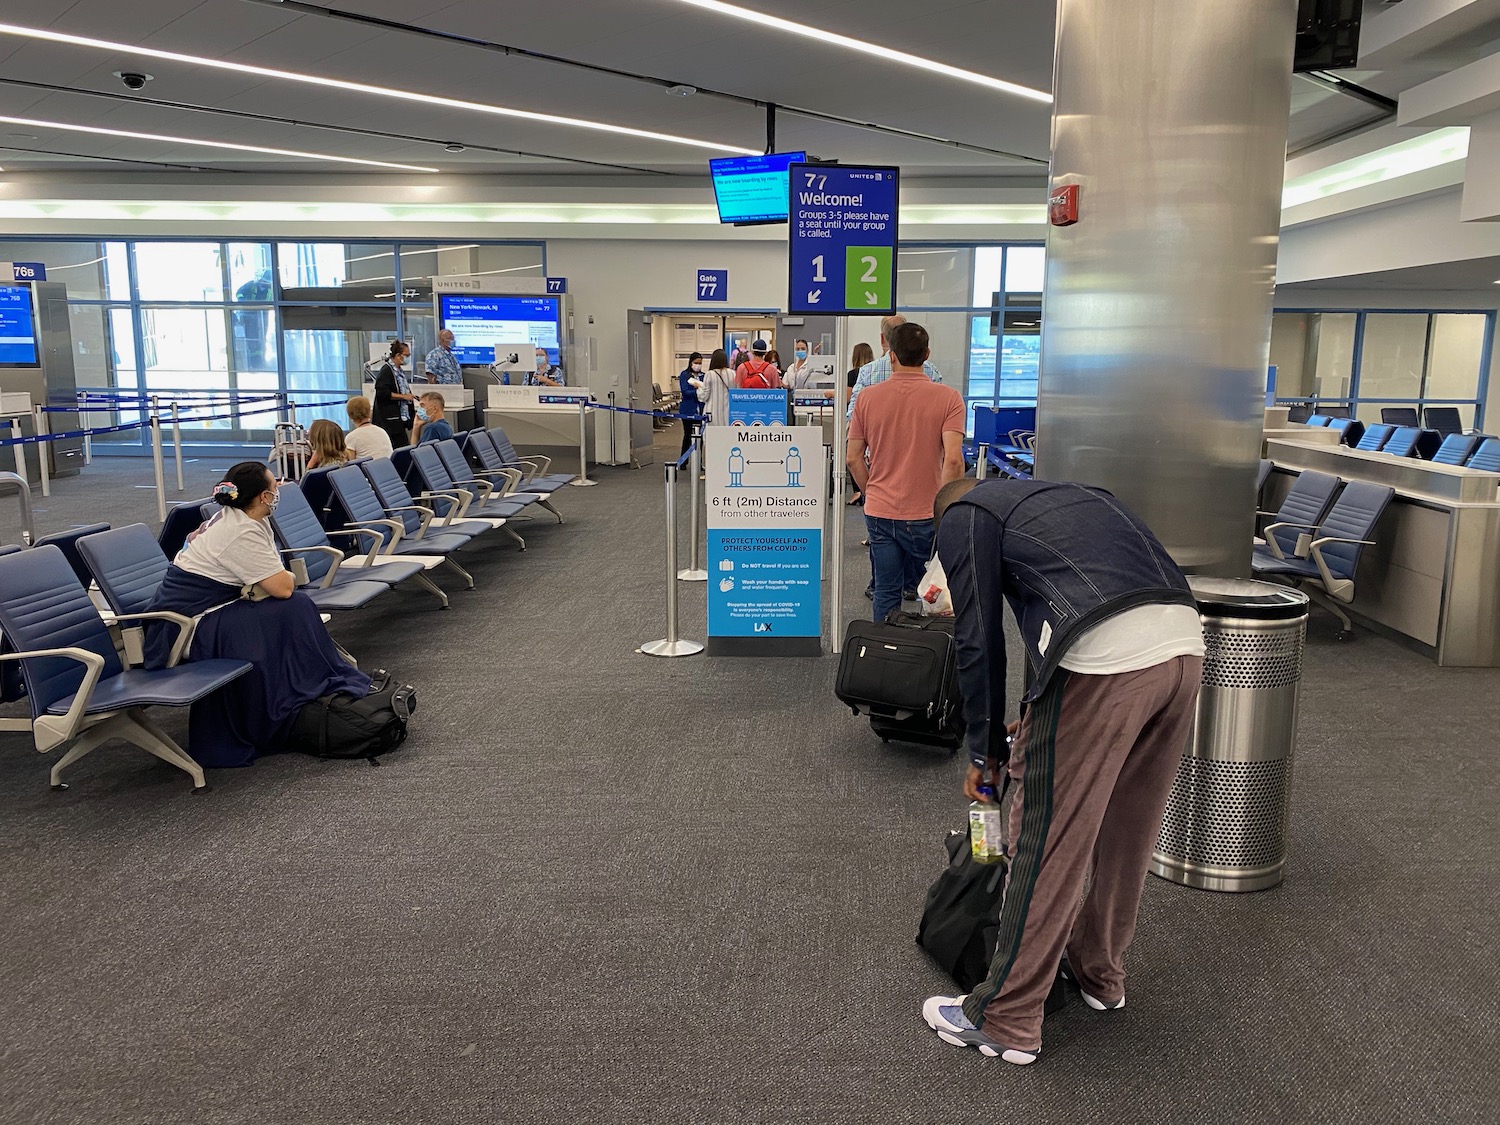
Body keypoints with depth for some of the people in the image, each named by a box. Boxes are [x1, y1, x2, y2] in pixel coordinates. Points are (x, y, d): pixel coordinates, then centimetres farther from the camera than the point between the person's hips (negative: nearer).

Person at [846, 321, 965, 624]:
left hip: (878, 511, 2)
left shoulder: (868, 397, 0)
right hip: (924, 516, -2)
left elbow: (853, 458, 3)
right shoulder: (947, 397, -8)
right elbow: (953, 459, -18)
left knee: (886, 594, 10)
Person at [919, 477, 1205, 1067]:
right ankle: (1099, 973, 43)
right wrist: (1036, 721, 40)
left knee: (1048, 841, 6)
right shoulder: (1070, 493, 35)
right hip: (1185, 641, 8)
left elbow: (978, 640, 9)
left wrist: (986, 749, 21)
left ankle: (1006, 1021, 20)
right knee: (1129, 832, 23)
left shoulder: (964, 516, 14)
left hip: (1102, 656, -7)